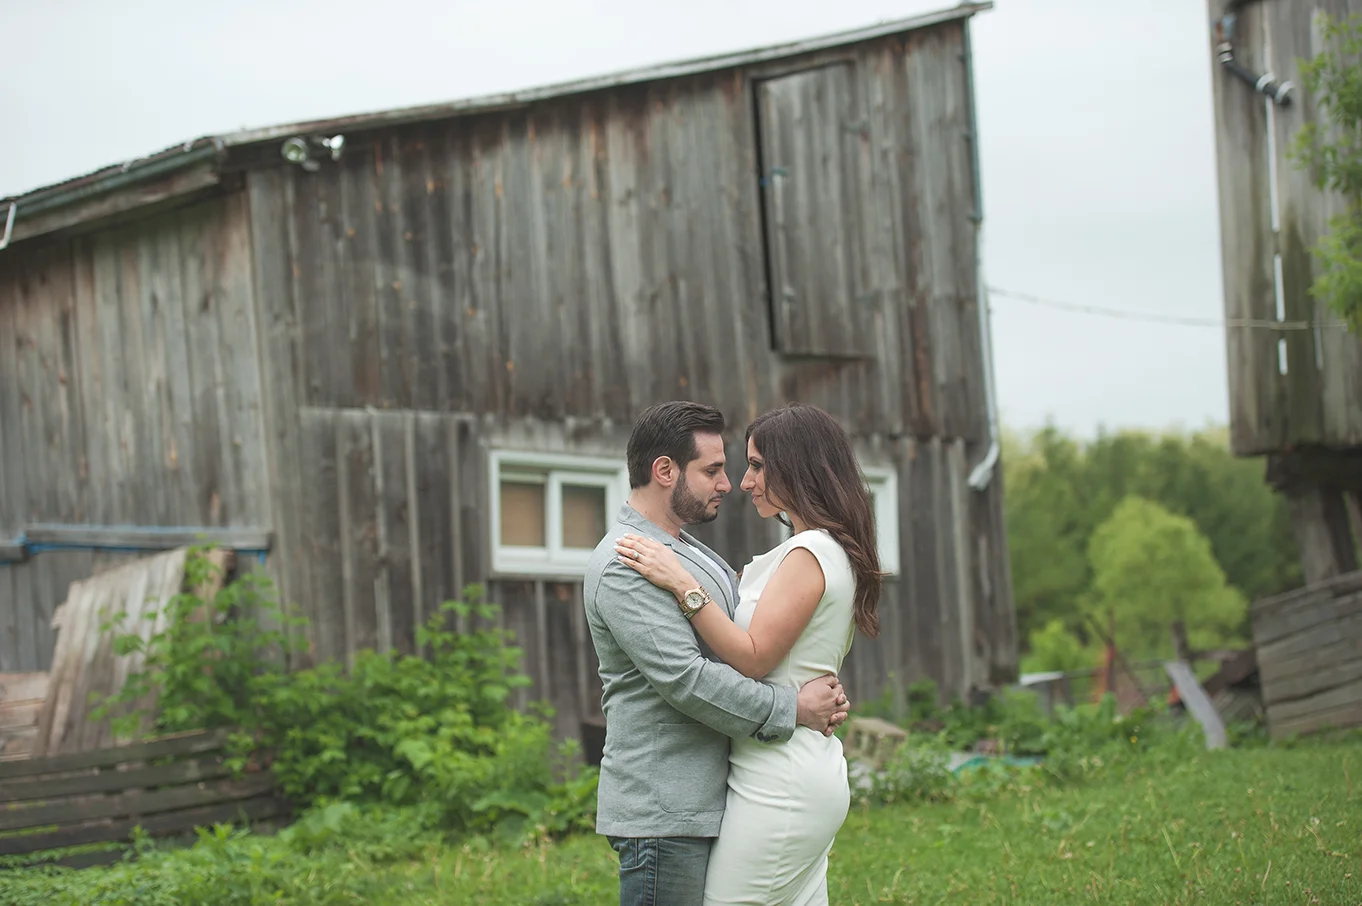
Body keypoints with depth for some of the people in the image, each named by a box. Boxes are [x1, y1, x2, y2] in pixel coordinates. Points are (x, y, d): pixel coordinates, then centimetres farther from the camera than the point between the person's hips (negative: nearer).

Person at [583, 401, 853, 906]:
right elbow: (686, 679, -21)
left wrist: (821, 692, 1)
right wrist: (794, 709, -15)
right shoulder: (625, 566, -14)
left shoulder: (691, 552, 20)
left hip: (706, 803, 10)